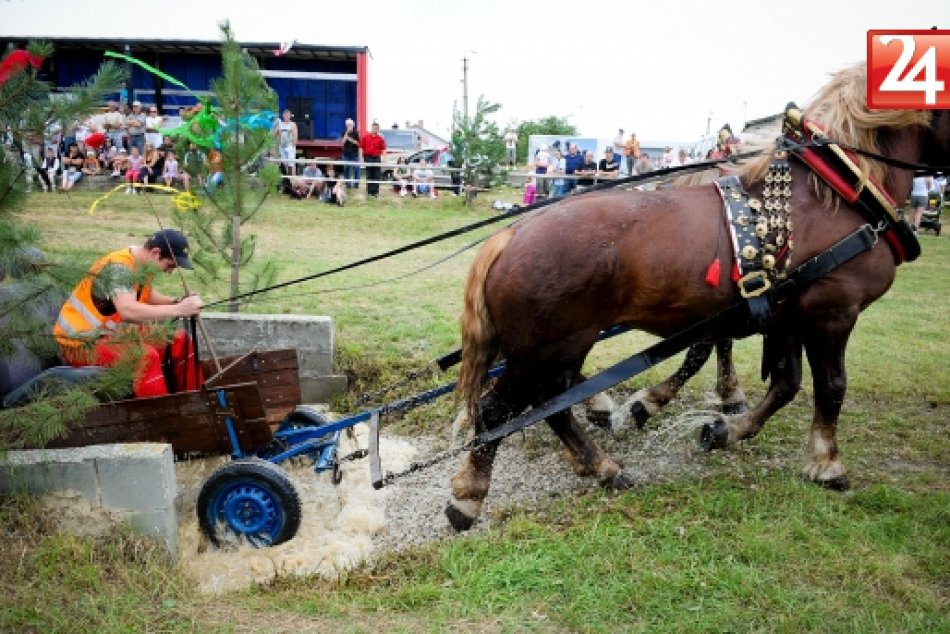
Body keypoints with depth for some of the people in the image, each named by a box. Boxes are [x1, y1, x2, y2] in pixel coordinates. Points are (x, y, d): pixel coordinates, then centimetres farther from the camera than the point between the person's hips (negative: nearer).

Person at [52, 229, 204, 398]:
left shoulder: (142, 263, 0)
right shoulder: (118, 267, -26)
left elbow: (147, 296, 16)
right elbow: (128, 311, -42)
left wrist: (177, 302, -4)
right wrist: (178, 309, -42)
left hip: (111, 333, 9)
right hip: (81, 343, -9)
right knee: (147, 356, -32)